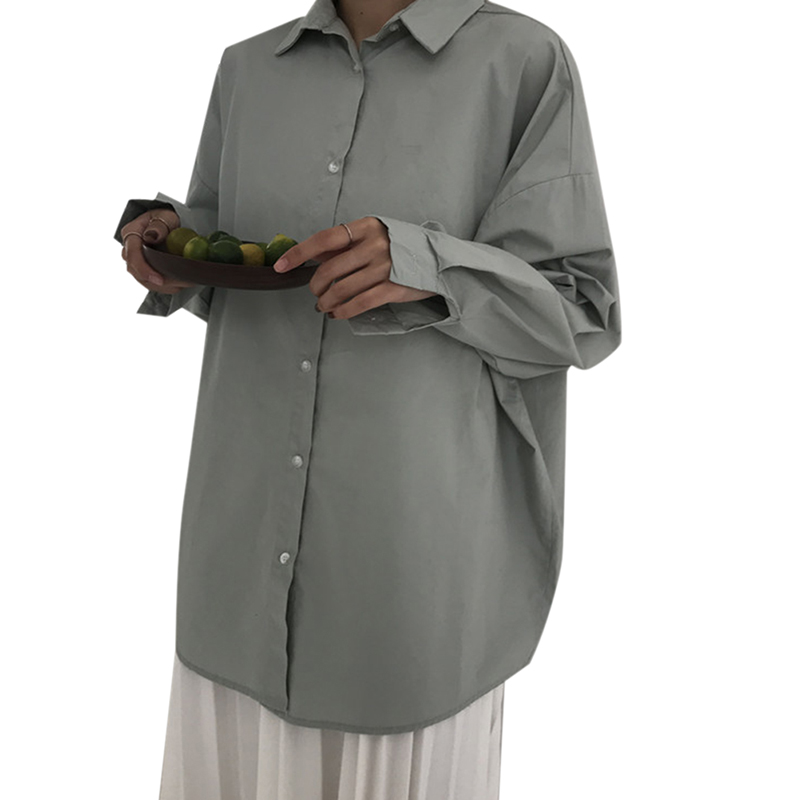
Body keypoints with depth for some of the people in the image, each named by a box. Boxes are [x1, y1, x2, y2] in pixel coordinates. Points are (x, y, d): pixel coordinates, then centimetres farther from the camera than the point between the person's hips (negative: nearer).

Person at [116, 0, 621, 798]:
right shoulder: (249, 69, 9)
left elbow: (577, 313, -7)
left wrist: (424, 269, -25)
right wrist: (171, 247, -6)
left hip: (416, 526, -3)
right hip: (245, 514, 4)